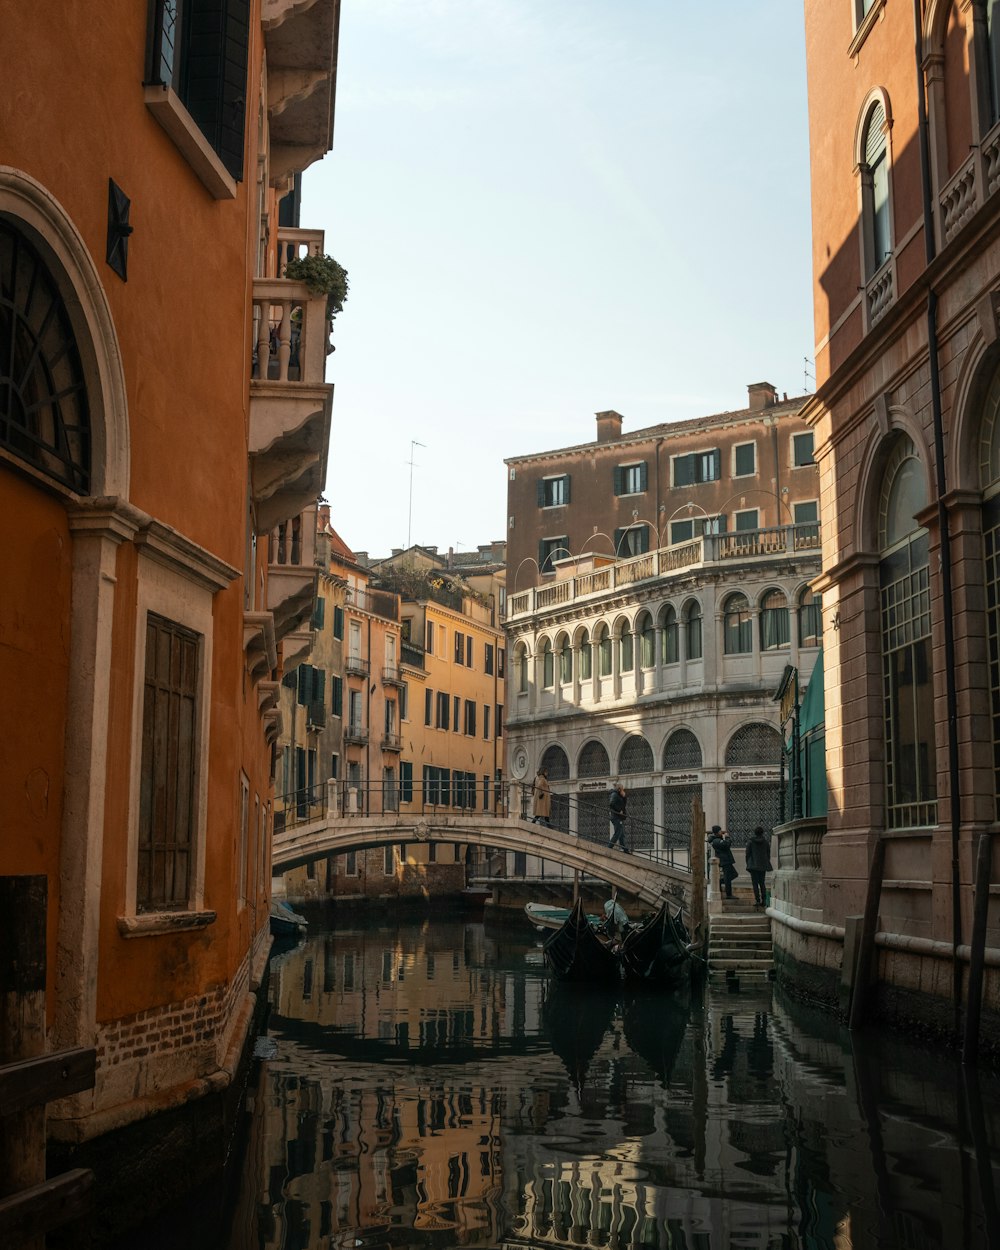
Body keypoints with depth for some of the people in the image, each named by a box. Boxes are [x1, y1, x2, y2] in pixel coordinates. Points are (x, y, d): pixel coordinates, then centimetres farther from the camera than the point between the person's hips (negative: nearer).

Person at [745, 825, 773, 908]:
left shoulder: (750, 842, -6)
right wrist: (766, 864, 16)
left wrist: (748, 864, 8)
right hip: (763, 866, 3)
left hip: (753, 865, -3)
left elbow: (747, 854, -3)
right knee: (762, 883, 12)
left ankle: (757, 900, -9)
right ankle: (764, 900, 7)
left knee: (755, 883, -1)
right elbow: (768, 854, 6)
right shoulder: (766, 842, 0)